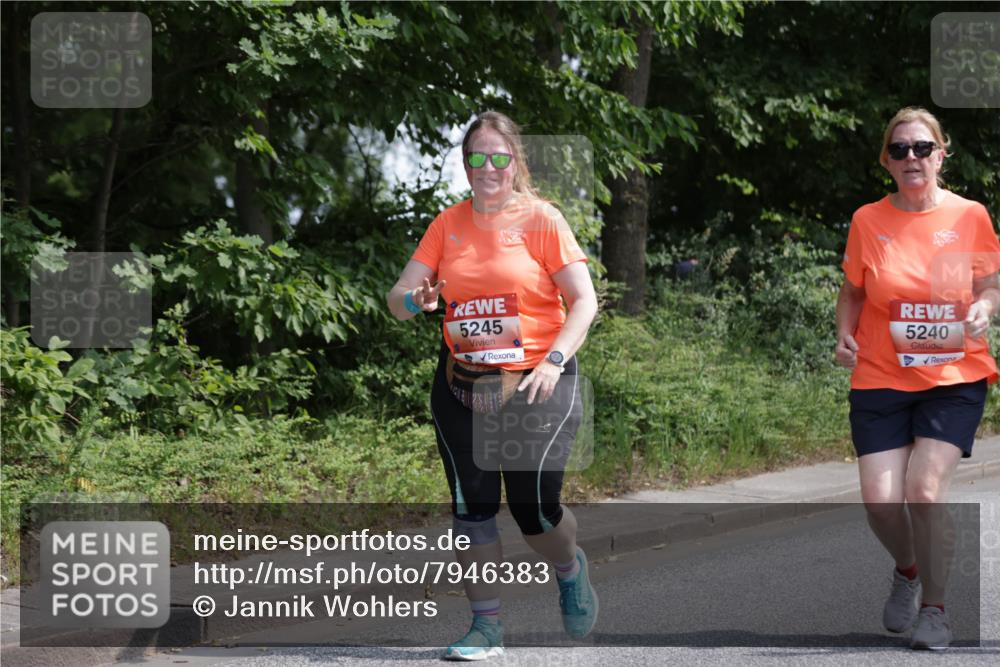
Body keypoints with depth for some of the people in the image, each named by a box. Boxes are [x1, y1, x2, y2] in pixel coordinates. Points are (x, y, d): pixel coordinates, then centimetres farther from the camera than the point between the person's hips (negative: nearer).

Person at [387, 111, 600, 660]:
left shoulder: (541, 219, -3)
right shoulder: (449, 225, 7)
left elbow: (584, 300, -5)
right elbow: (400, 298, 6)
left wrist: (555, 360, -19)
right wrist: (413, 300, -18)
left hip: (535, 386, -3)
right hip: (462, 388, 3)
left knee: (534, 511, -3)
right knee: (471, 506, -1)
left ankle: (569, 569, 31)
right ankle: (486, 627, 9)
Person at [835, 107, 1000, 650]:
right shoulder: (868, 221, 0)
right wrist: (844, 334, -6)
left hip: (954, 378, -1)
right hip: (880, 378, 2)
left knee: (924, 488, -18)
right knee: (880, 502, -8)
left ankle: (934, 607, 3)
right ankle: (908, 570, 28)